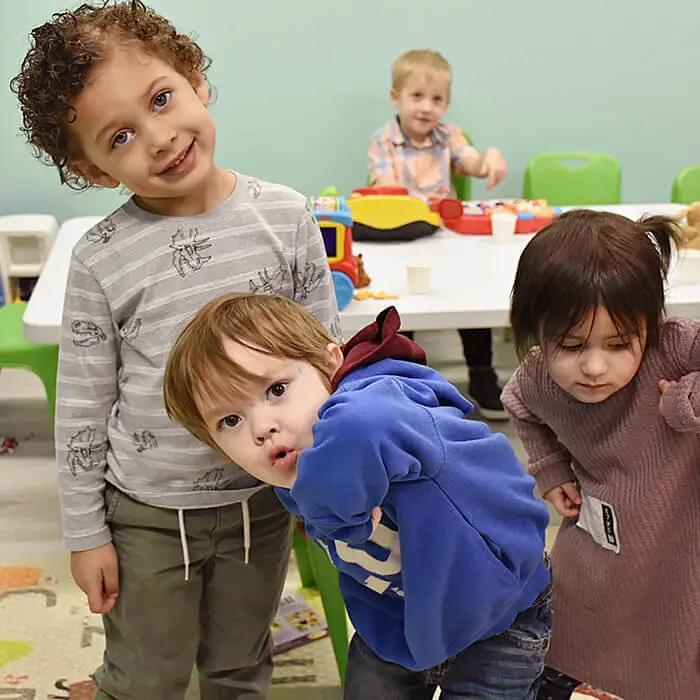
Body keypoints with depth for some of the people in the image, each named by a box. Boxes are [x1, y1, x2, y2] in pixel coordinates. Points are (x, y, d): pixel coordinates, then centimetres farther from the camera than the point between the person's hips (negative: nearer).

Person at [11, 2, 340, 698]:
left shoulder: (284, 216, -11)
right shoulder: (100, 258, -14)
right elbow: (83, 404, -5)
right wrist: (85, 531, -1)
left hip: (261, 499, 1)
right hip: (146, 513, -1)